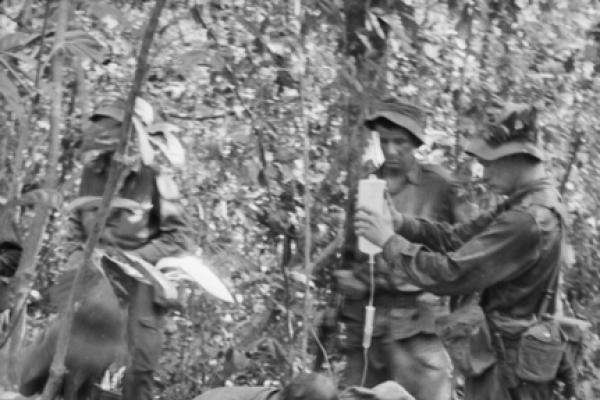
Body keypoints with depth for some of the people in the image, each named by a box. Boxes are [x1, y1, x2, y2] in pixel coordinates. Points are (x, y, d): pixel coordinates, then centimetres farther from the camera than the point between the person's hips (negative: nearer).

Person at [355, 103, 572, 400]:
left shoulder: (529, 220, -24)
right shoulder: (528, 204, 8)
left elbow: (449, 274, -24)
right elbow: (457, 237, 9)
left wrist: (389, 241, -14)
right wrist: (398, 222, -4)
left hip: (508, 367, -9)